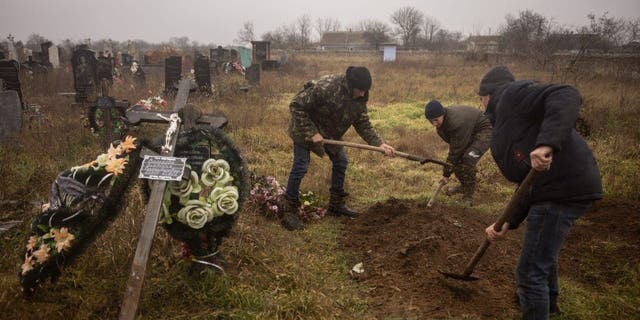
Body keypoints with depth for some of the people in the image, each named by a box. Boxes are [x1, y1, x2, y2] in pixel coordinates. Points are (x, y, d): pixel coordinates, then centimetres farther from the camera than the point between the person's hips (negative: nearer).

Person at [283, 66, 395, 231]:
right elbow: (296, 105, -30)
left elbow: (363, 124, -4)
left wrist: (380, 144, -17)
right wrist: (311, 133, -30)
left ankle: (336, 204, 25)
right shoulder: (325, 87, -35)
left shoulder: (359, 98, -13)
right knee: (301, 166, -10)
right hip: (306, 129, -7)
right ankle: (289, 211, 2)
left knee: (340, 162, 10)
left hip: (330, 132, 7)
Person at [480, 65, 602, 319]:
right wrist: (508, 223, 12)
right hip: (560, 186, 11)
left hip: (564, 187, -11)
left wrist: (546, 143, -34)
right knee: (543, 248, 35)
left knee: (530, 271, -3)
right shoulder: (504, 126, 23)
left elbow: (567, 97, -21)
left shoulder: (511, 94, -3)